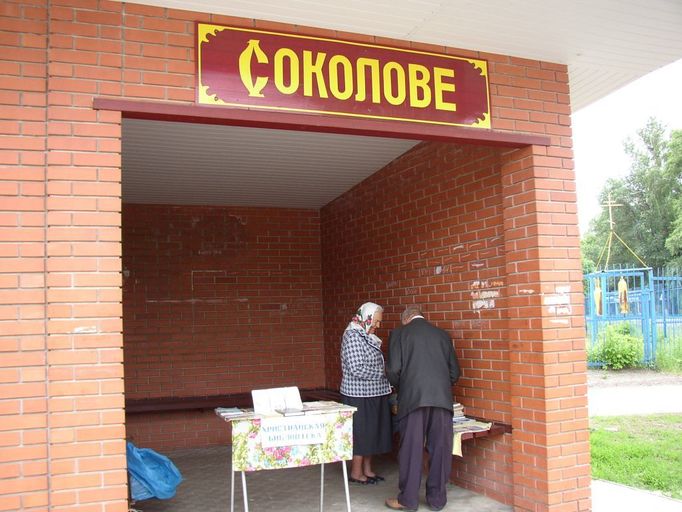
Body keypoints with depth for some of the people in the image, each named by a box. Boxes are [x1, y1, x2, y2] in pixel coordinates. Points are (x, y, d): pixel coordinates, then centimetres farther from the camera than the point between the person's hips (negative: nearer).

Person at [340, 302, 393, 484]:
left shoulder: (367, 336, 12)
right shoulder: (352, 336, -17)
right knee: (360, 433, 1)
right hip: (359, 395, -9)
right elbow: (357, 369, -24)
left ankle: (367, 469, 27)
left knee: (371, 431, 15)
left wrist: (386, 369, 3)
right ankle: (356, 473, 14)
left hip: (372, 394, 9)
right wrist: (383, 372, -16)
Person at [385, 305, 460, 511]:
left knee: (411, 449, 6)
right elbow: (454, 371, 13)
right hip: (442, 398, 3)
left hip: (413, 398, -3)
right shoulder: (442, 334, 15)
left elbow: (393, 369, -2)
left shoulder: (399, 333, 6)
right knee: (439, 449, 10)